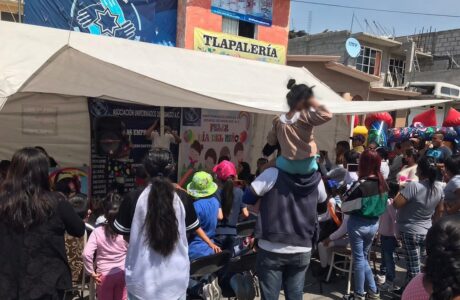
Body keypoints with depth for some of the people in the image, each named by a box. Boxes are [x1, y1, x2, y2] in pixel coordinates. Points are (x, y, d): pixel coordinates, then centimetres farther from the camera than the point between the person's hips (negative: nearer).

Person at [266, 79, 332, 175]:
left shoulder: (278, 120, -1)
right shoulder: (306, 117, -13)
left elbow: (271, 141, 6)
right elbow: (327, 115, -22)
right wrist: (314, 103, -11)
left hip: (287, 166, 2)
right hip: (307, 167, -2)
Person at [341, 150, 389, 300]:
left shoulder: (360, 184, -22)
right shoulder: (382, 183, -1)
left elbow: (345, 207, -15)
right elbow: (383, 205, 13)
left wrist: (345, 195, 2)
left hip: (358, 224, -6)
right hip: (374, 224, 6)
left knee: (358, 259, 8)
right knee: (364, 257, 22)